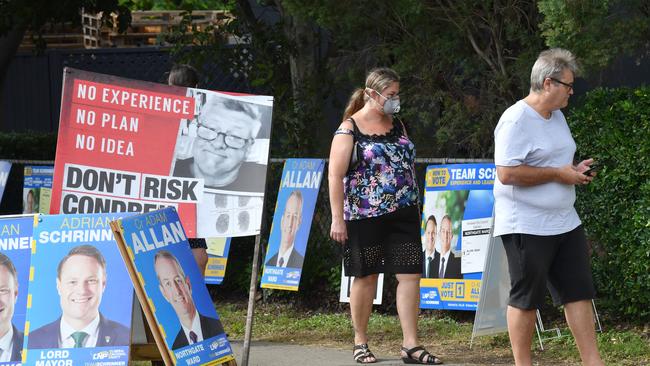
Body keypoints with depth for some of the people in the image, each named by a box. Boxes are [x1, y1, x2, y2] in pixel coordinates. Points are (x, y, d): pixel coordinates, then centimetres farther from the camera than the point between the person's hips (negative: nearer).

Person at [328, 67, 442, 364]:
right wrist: (337, 218, -15)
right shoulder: (350, 129, -7)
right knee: (366, 277, 4)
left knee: (410, 274, -3)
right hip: (365, 216, -5)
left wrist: (415, 204, 17)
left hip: (403, 214, 5)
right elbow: (336, 175, -10)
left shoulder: (397, 125, 12)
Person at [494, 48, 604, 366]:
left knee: (579, 292, 6)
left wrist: (575, 171, 5)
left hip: (564, 222, 9)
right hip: (527, 227, -9)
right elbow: (507, 173, -23)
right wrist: (559, 174, -18)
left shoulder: (557, 116, 14)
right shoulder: (517, 120, -16)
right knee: (526, 299, 1)